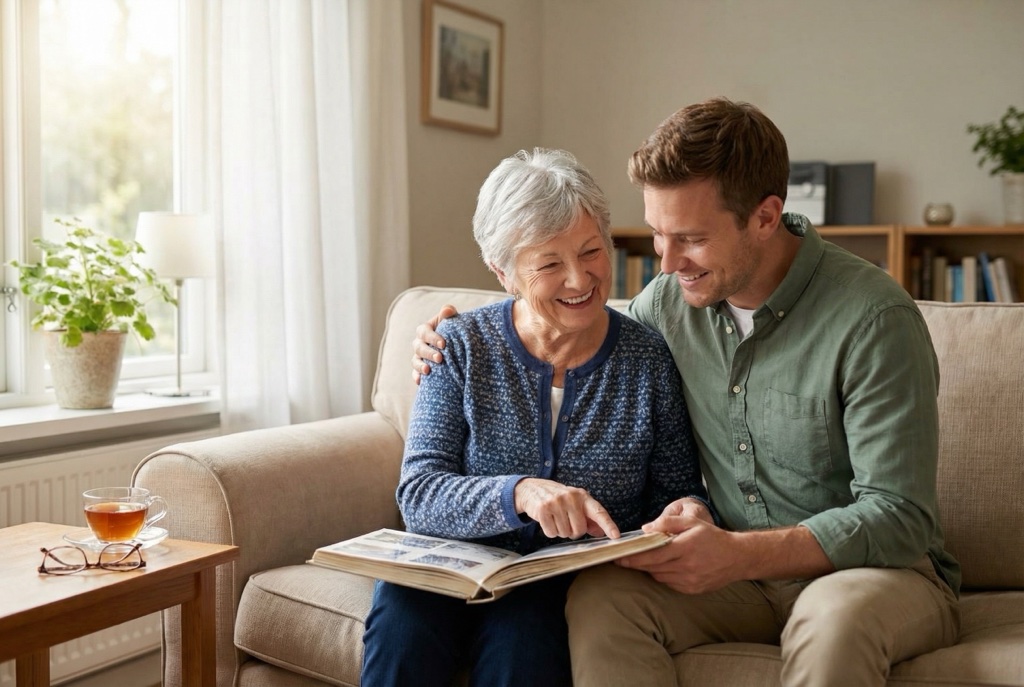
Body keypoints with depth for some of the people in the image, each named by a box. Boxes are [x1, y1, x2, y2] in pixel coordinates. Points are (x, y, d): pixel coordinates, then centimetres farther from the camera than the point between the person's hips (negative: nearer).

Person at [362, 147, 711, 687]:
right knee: (403, 620, -30)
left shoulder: (649, 359, 0)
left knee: (521, 634, -32)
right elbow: (418, 494, -10)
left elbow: (676, 490, 9)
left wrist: (689, 512, -16)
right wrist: (518, 493, -29)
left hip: (576, 582, -1)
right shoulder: (462, 346, -1)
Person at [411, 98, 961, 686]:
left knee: (837, 617, -39)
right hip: (738, 570, 5)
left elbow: (899, 517, -20)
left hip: (879, 568, -4)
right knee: (598, 598, -24)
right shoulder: (670, 299, 0)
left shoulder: (873, 318, -18)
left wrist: (739, 554, -32)